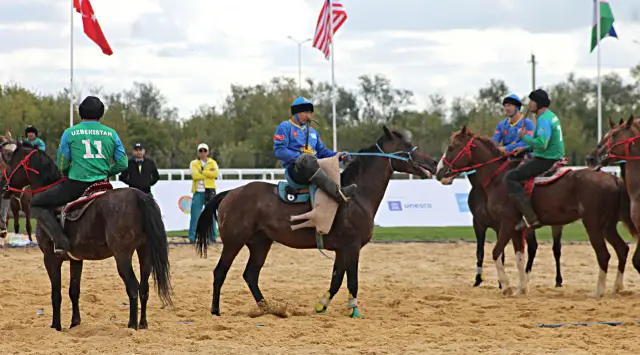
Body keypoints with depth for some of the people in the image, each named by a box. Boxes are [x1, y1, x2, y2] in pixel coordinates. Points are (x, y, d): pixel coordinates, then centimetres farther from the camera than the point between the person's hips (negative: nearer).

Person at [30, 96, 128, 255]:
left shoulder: (70, 133, 0)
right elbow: (122, 164, 6)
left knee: (37, 204, 8)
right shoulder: (111, 134, 6)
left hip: (75, 185, -4)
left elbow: (62, 166, 4)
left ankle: (60, 240, -12)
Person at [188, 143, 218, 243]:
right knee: (195, 215, -4)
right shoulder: (194, 163, 7)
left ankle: (212, 237, 8)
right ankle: (192, 237, -2)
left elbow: (215, 173, -11)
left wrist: (202, 172, -13)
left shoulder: (212, 163, 9)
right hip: (198, 192, -1)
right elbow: (195, 175, -11)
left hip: (210, 191, 1)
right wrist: (209, 173, -10)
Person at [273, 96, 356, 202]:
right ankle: (338, 193, -50)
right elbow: (279, 151, -7)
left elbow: (322, 151, 26)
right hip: (294, 169, -9)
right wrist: (300, 158, -17)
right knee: (308, 158, -37)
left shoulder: (312, 131, 29)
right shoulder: (285, 127, 6)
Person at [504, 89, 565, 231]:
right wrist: (525, 148, 16)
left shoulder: (544, 120, -18)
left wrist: (524, 137, -15)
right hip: (554, 159, 11)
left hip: (545, 161, -11)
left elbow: (542, 143, -31)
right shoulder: (552, 117, 15)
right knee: (519, 168, 29)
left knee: (511, 177, -15)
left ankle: (530, 217, -22)